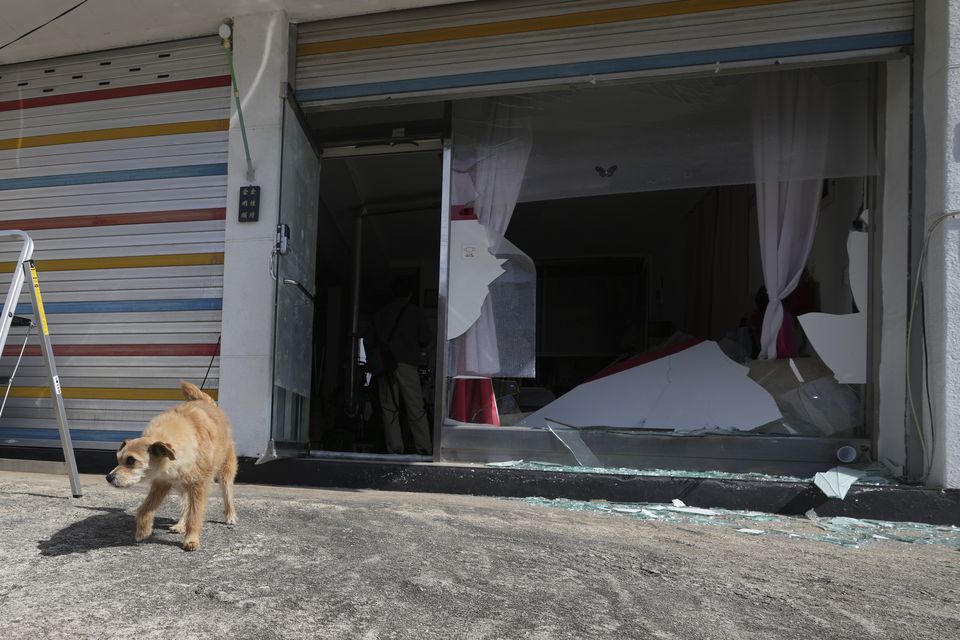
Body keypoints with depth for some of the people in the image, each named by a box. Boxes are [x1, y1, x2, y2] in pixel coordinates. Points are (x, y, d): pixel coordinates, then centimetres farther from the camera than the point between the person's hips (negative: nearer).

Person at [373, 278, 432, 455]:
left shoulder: (381, 312, 11)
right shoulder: (415, 311, 4)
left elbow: (373, 337, 9)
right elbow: (425, 339, 3)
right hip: (407, 362, -2)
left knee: (389, 408, 5)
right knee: (416, 408, 1)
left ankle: (394, 448, 1)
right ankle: (424, 448, -1)